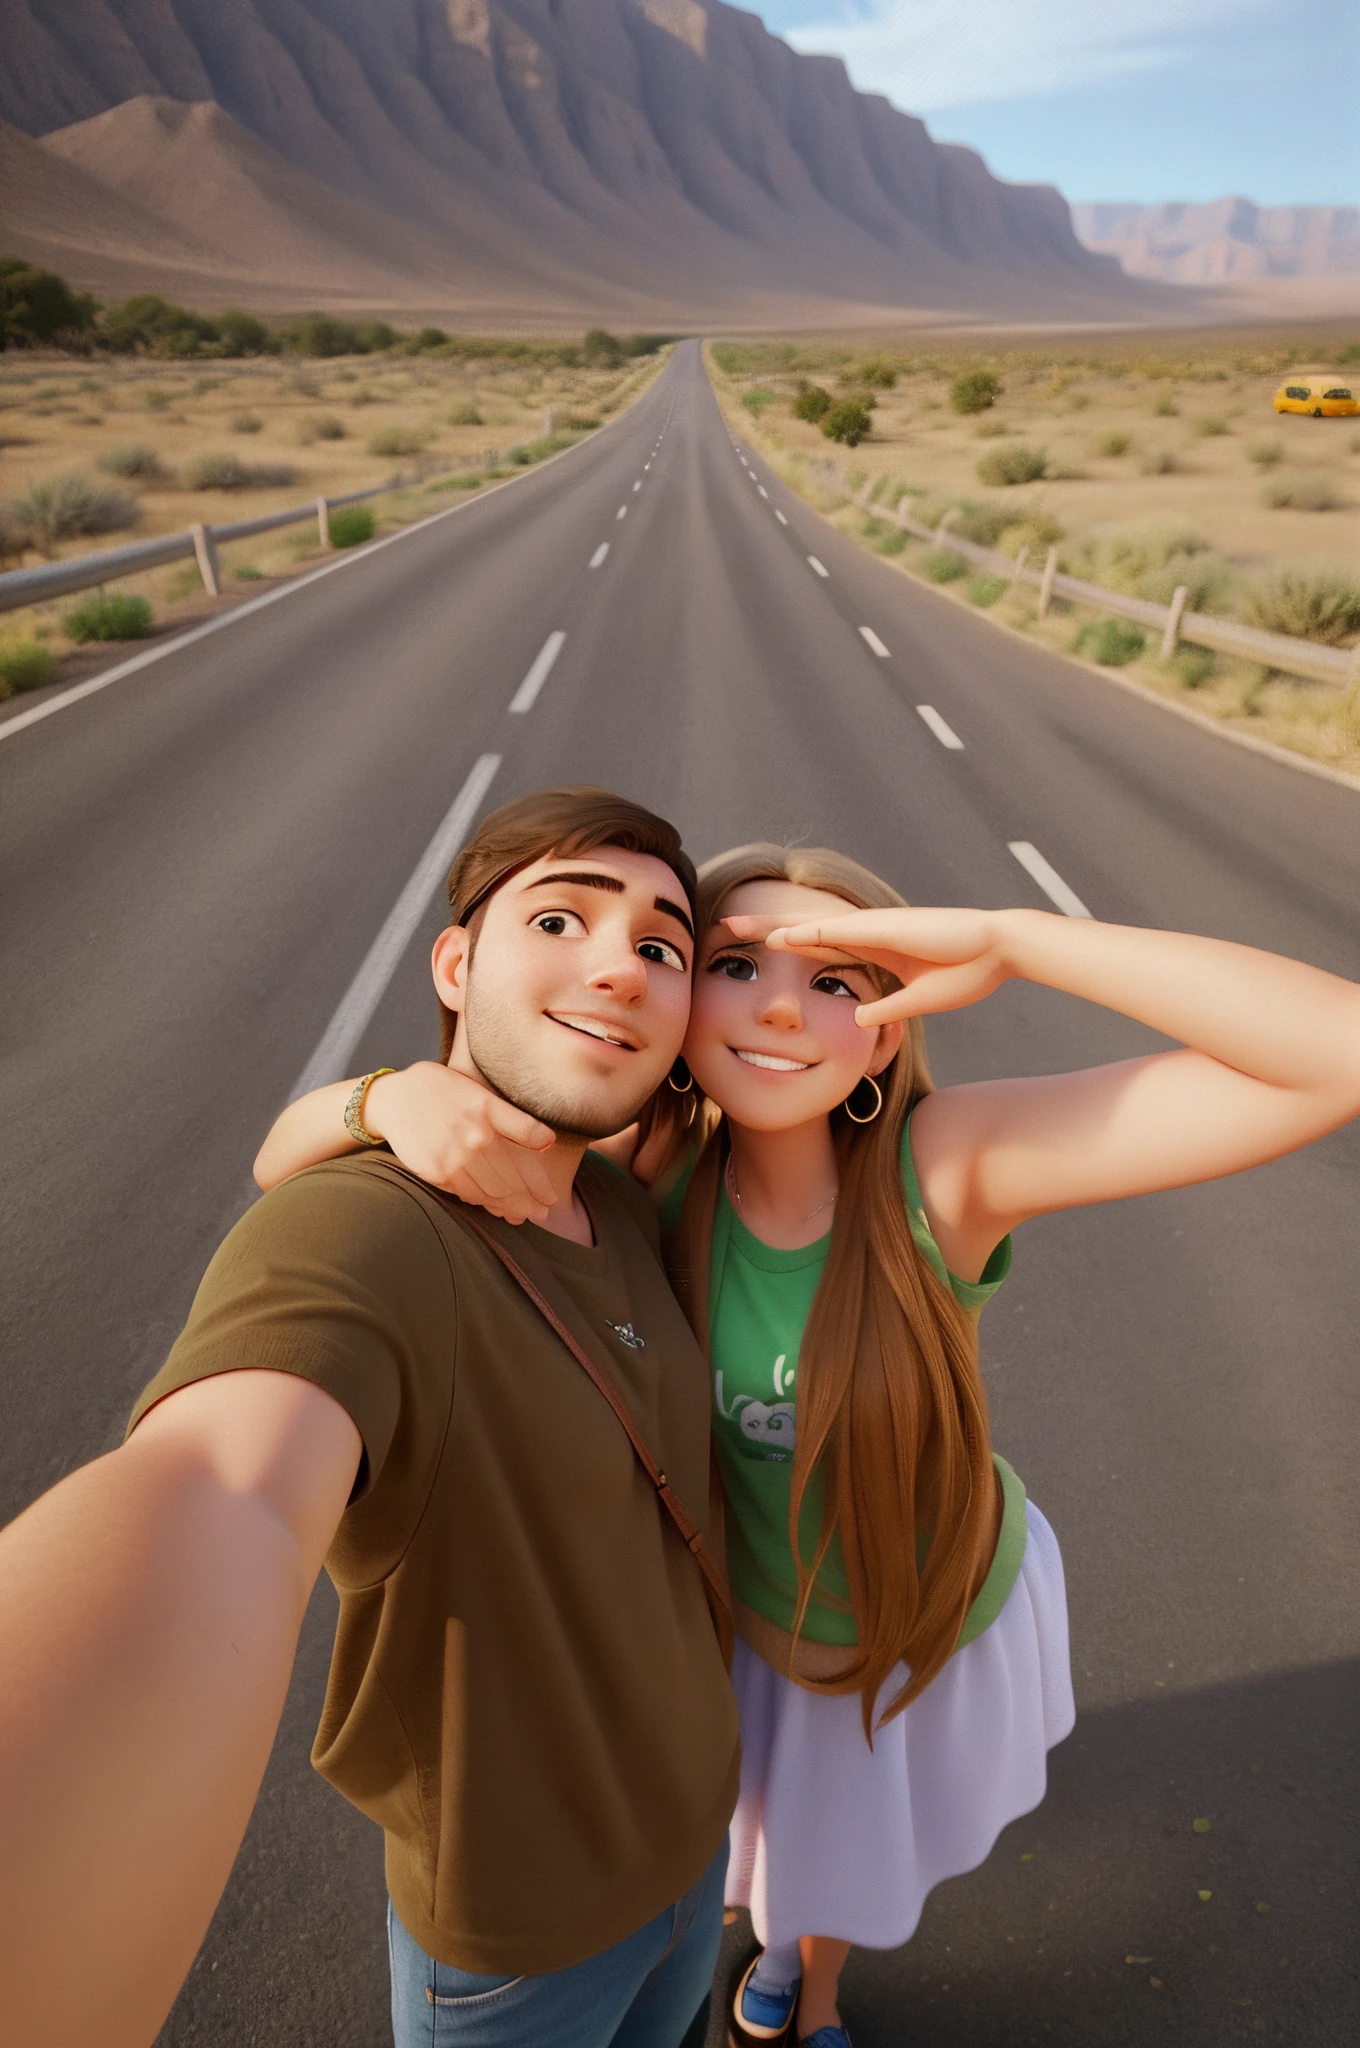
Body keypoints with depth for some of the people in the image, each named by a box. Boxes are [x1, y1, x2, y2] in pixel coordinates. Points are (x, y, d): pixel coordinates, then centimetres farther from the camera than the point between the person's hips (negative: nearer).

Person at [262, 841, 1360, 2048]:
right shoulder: (648, 1172, -29)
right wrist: (399, 1092, -49)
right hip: (752, 1616, 1)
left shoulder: (947, 1164, -35)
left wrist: (1000, 941, -48)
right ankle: (792, 1928, 73)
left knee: (862, 1852, 33)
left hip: (945, 1609, 0)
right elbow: (287, 1166, -26)